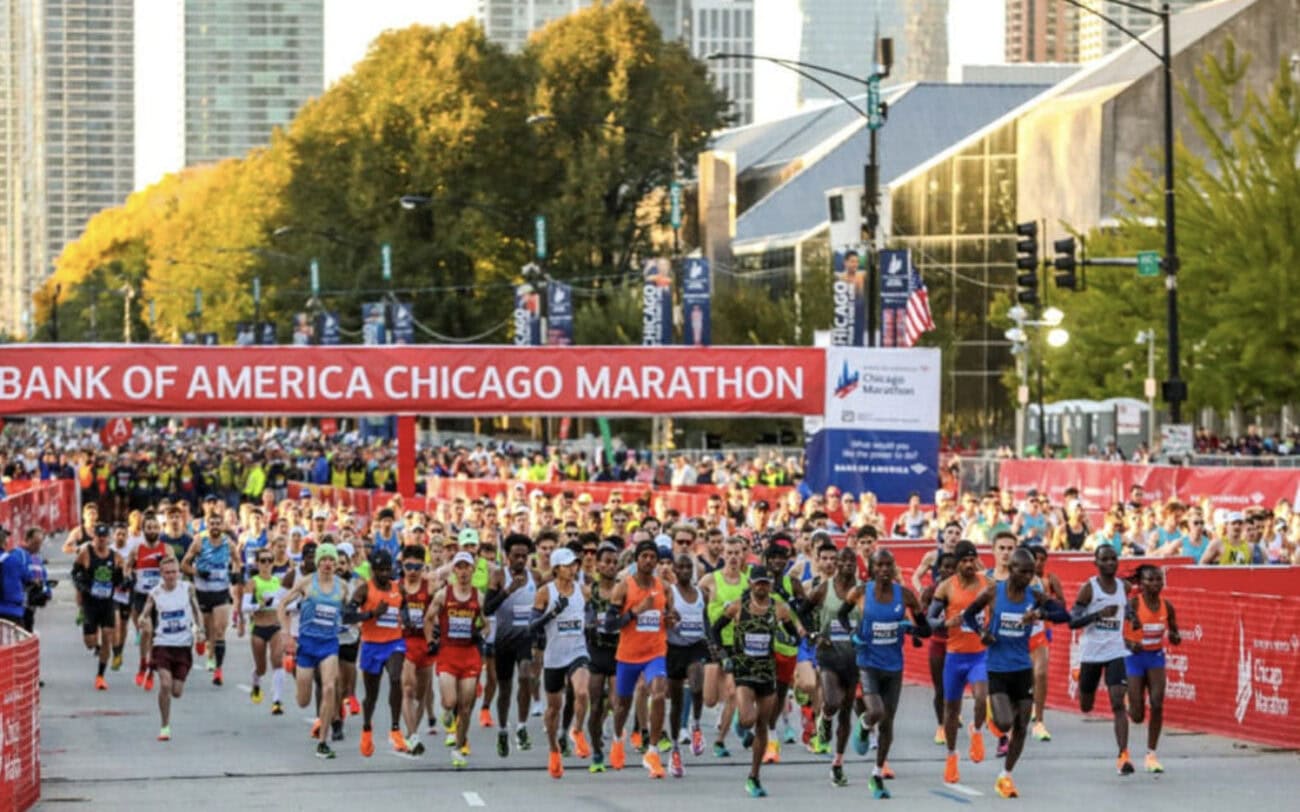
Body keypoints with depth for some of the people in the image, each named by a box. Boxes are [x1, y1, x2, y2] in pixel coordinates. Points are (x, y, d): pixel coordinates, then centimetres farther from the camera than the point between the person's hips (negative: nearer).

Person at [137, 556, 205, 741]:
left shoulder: (187, 588, -1)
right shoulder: (155, 594, -4)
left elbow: (195, 608, 13)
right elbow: (144, 616, 1)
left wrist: (199, 629, 2)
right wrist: (144, 622, -22)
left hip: (183, 645, 1)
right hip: (162, 644, -1)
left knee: (177, 692, 1)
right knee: (165, 685, -18)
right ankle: (165, 726, -3)